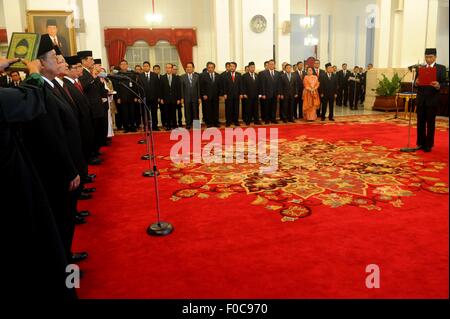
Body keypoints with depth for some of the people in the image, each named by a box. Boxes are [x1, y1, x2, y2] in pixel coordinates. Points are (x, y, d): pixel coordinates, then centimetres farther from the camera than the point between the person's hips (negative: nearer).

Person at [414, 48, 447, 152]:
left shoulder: (441, 68, 1)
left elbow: (444, 83, -5)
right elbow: (415, 83, 8)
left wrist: (438, 86, -26)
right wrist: (416, 83, -15)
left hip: (433, 100, -3)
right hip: (421, 100, 3)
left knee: (430, 123, 2)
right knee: (420, 123, 7)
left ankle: (429, 145, 9)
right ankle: (421, 143, 16)